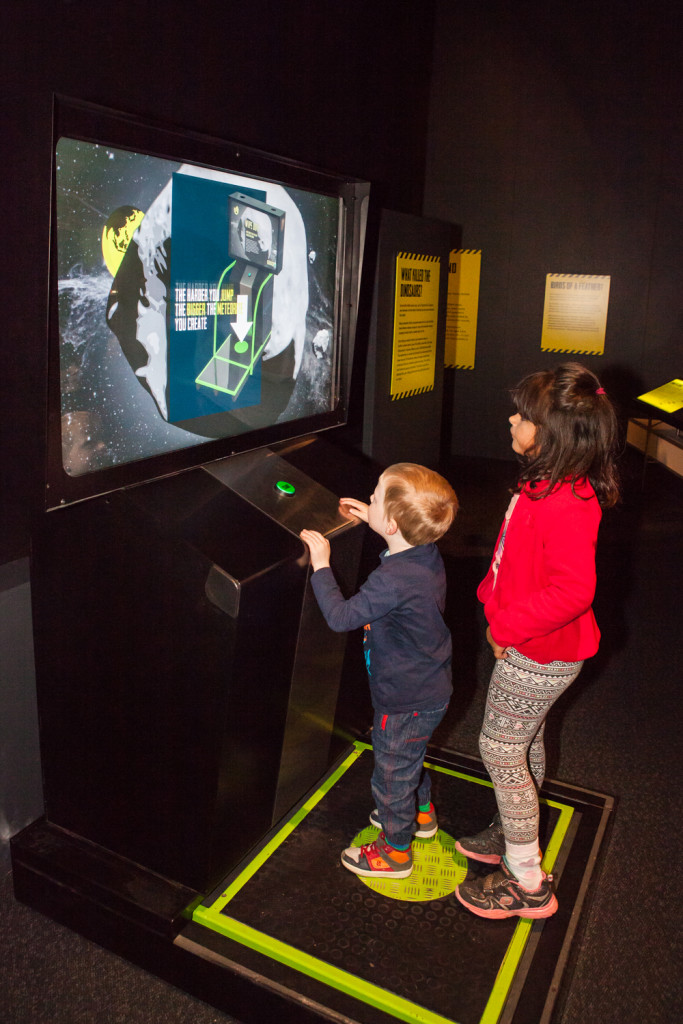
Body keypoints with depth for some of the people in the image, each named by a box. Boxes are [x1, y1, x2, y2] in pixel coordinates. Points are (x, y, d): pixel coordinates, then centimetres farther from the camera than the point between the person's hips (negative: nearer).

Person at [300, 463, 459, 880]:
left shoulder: (394, 580, -36)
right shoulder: (427, 553, -9)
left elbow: (340, 617, -28)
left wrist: (320, 564, -19)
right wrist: (373, 521, 12)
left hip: (406, 702, -9)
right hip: (431, 688, 9)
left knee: (392, 775, 15)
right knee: (410, 759, 32)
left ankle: (395, 852, 37)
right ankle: (422, 814, 56)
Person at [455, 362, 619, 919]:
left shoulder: (566, 503, -31)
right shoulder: (547, 483, 2)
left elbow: (572, 590, -34)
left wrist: (506, 625, -24)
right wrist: (496, 598, 10)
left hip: (539, 654, -10)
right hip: (530, 643, 10)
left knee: (500, 748, 3)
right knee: (525, 742, 24)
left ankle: (527, 883, 21)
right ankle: (513, 833, 46)